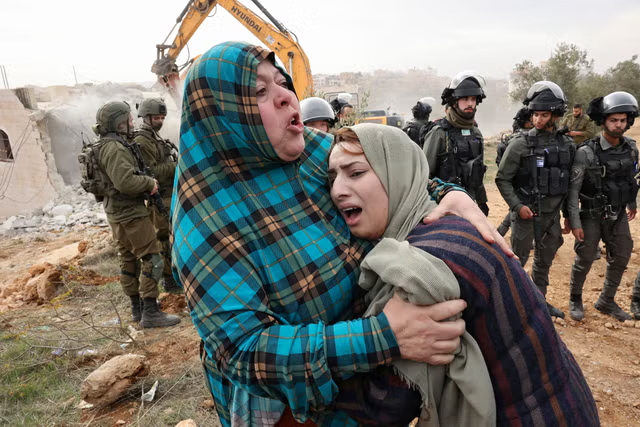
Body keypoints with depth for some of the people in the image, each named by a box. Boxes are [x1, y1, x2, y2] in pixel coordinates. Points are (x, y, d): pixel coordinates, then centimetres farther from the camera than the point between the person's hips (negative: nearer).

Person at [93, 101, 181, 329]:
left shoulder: (110, 146, 14)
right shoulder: (115, 148, -18)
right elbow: (125, 181, -29)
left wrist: (146, 183, 6)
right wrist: (149, 182, -14)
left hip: (117, 213, 10)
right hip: (130, 213, -10)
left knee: (128, 260, 14)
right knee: (152, 259, -7)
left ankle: (137, 309, 23)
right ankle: (150, 312, -5)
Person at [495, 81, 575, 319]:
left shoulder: (567, 145, 4)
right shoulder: (521, 144, -10)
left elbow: (569, 183, 11)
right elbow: (502, 179, -9)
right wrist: (517, 206, -17)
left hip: (553, 214, 5)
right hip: (527, 213, -5)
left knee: (545, 261, 17)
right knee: (517, 261, 3)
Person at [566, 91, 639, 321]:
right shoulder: (586, 152, -18)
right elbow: (573, 189, -17)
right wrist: (574, 222, -18)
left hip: (618, 215, 5)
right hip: (592, 215, -5)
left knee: (620, 258, 11)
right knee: (584, 260, 4)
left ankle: (606, 301, 29)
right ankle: (575, 299, 25)